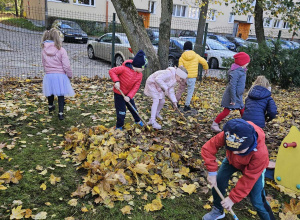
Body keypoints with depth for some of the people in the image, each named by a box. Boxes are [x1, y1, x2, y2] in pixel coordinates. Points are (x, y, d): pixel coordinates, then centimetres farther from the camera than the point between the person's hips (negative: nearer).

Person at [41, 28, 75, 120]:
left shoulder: (44, 50, 0)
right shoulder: (61, 50, -13)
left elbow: (44, 64, 9)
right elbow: (66, 65, -13)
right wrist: (70, 75, 1)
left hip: (48, 75, 4)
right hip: (60, 75, -4)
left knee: (50, 92, 23)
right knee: (60, 94, 6)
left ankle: (50, 107, 45)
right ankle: (60, 113, 5)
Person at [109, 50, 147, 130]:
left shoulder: (140, 75, -8)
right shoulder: (124, 68, -26)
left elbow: (135, 87, -11)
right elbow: (112, 71, -18)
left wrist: (129, 96, -22)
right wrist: (116, 81, -30)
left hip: (128, 94, 6)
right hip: (119, 93, -5)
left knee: (133, 108, 21)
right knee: (121, 111, 0)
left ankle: (138, 120, 45)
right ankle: (119, 126, 21)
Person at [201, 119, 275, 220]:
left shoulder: (260, 154, -41)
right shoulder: (226, 135, -39)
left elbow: (249, 179, -32)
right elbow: (208, 148, -27)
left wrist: (233, 198, -26)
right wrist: (212, 172, -32)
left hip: (254, 168, -3)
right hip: (232, 160, 3)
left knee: (257, 201, -6)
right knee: (218, 182, -2)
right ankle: (218, 211, 26)